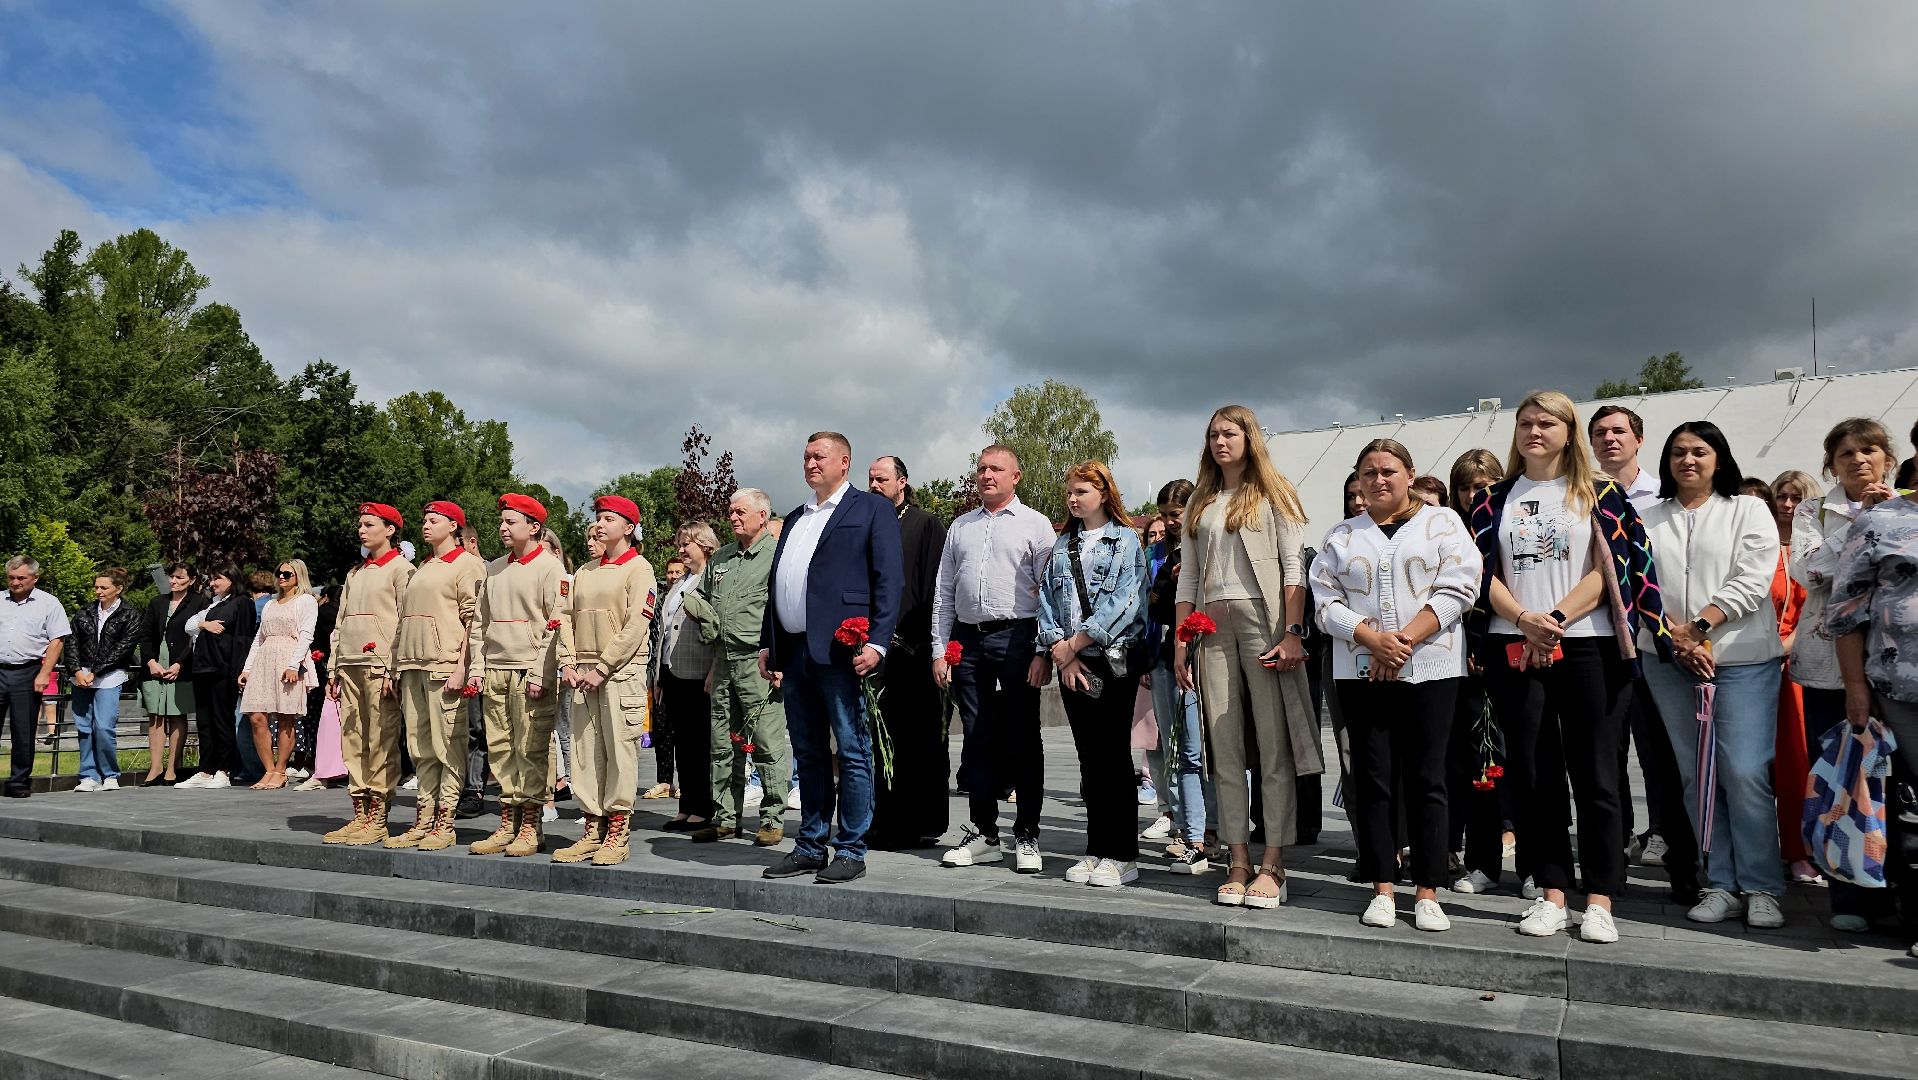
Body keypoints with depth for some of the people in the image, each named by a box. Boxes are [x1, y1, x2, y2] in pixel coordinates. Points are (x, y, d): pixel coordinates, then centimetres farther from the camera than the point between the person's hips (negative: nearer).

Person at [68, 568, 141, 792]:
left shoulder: (129, 617, 1)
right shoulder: (85, 613, 13)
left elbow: (121, 650, -6)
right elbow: (73, 642, 7)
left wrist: (94, 673, -11)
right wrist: (77, 670, -7)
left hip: (109, 677, -4)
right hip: (82, 676, 4)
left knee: (103, 727, -12)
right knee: (83, 727, 3)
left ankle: (110, 776, 2)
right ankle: (89, 776, 11)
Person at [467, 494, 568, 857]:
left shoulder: (550, 568, -3)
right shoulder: (494, 569, 17)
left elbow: (556, 624, -9)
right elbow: (480, 622, 19)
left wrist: (541, 672, -15)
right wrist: (475, 668, 9)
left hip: (530, 671, -6)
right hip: (494, 671, 6)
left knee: (531, 749, -5)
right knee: (499, 749, 7)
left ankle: (530, 827, 1)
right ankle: (506, 824, 13)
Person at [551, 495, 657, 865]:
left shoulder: (639, 569, -2)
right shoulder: (585, 571, 19)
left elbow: (635, 627, -11)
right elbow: (569, 620, 15)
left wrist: (602, 669, -14)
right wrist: (568, 664, 0)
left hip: (621, 672, -6)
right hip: (583, 675, 6)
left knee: (619, 750, -5)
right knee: (585, 751, 6)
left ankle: (618, 834, 1)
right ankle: (591, 831, 12)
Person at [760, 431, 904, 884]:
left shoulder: (872, 509, 1)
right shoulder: (796, 518, 23)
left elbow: (888, 581, -7)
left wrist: (876, 642, -16)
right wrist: (767, 643, 15)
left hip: (842, 651, -7)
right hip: (794, 652, 7)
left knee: (852, 754, -1)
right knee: (808, 755, 12)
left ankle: (851, 851, 6)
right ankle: (810, 847, 20)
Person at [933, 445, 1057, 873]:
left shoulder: (1034, 524, 3)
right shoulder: (960, 527, 16)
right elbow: (944, 592, 15)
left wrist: (1044, 651, -11)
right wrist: (940, 650, 8)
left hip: (1016, 636, -4)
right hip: (967, 640, 4)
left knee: (1023, 739, 1)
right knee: (977, 739, 8)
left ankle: (1027, 837, 9)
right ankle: (983, 835, 17)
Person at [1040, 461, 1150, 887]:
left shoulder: (1126, 541, 0)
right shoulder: (1061, 545, 16)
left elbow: (1123, 601, -11)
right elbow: (1047, 599, 9)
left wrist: (1074, 644, -13)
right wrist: (1060, 653, -5)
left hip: (1114, 660, -5)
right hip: (1072, 665, 5)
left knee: (1114, 756, -3)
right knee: (1089, 758, 8)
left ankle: (1122, 855, 4)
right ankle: (1096, 850, 15)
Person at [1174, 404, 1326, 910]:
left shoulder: (1272, 493, 7)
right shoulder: (1199, 503, 20)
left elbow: (1295, 566, -2)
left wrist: (1293, 633, -13)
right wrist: (1180, 644, 10)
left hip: (1263, 621, -4)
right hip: (1212, 628, 5)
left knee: (1274, 746, -5)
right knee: (1225, 749, 2)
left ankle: (1272, 866, -2)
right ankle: (1239, 863, 8)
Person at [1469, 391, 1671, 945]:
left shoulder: (1601, 494, 6)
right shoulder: (1495, 499, 13)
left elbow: (1610, 570, -3)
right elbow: (1484, 573, 6)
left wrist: (1555, 620, -14)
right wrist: (1524, 619, -11)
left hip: (1588, 648, -2)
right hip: (1514, 651, 3)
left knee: (1595, 776, -1)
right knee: (1533, 775, 5)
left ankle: (1599, 901, 7)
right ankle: (1551, 894, 13)